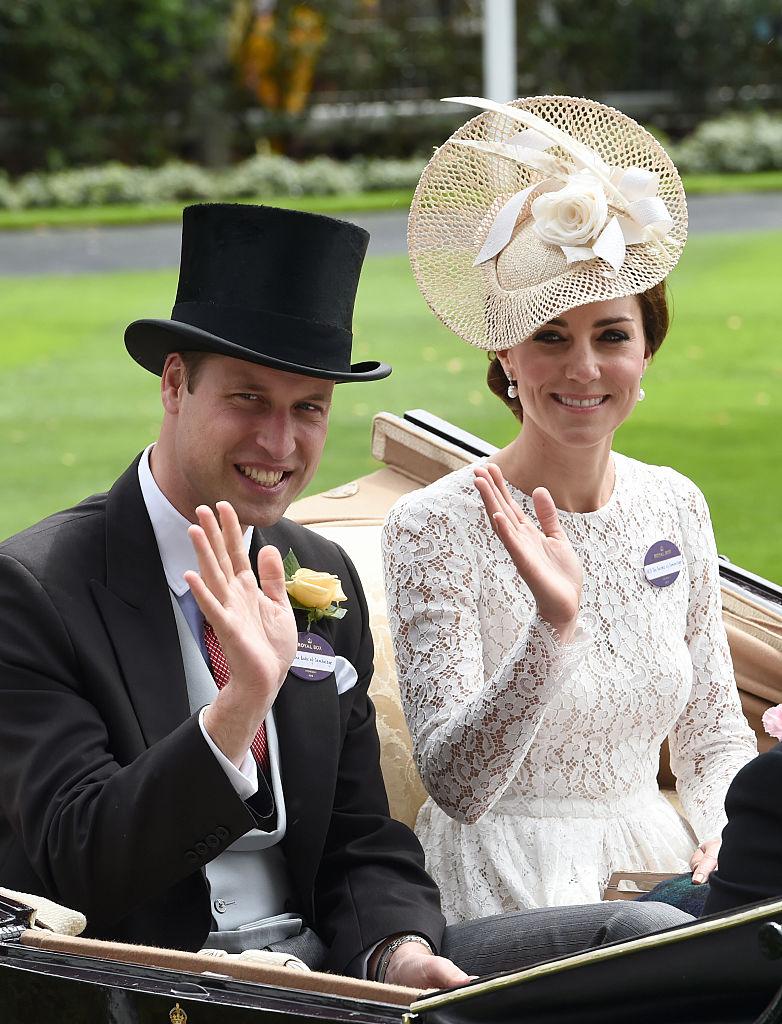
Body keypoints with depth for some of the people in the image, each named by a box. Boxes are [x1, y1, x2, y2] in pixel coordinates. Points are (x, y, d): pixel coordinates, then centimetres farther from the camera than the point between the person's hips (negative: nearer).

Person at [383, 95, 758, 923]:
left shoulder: (675, 507, 7)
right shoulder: (434, 529, -11)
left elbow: (714, 737, 14)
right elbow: (455, 787, -18)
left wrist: (729, 837, -7)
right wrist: (555, 628, -32)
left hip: (655, 865, 6)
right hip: (506, 885, -6)